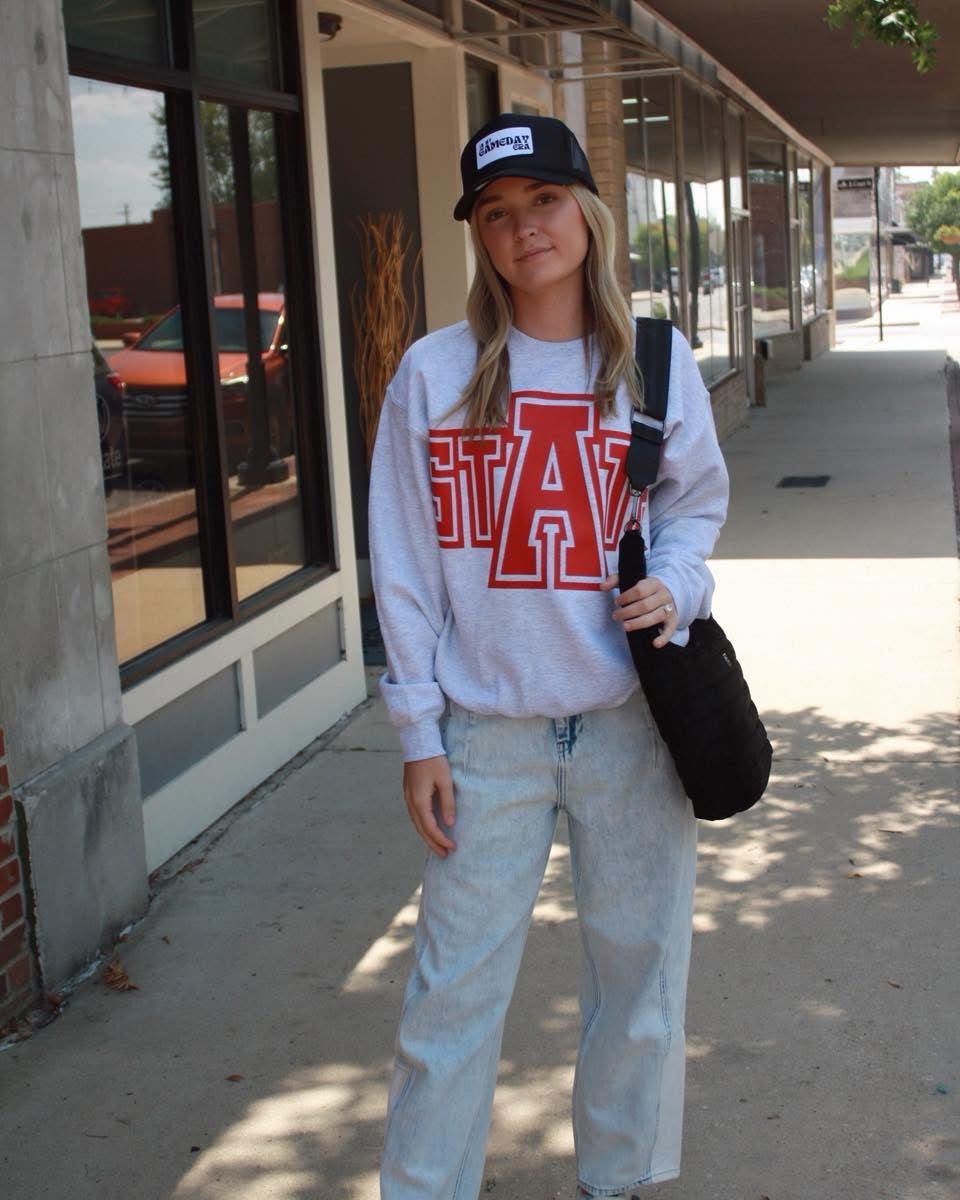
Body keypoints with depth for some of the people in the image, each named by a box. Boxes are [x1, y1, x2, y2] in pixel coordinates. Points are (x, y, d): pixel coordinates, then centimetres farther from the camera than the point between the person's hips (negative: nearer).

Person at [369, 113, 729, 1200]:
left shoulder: (657, 364, 2)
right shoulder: (432, 374, -2)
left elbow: (695, 502, 14)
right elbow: (403, 563, 1)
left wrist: (675, 583, -9)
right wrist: (419, 731, -2)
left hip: (631, 716, 2)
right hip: (489, 730, -1)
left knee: (638, 968, 13)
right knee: (454, 986, 3)